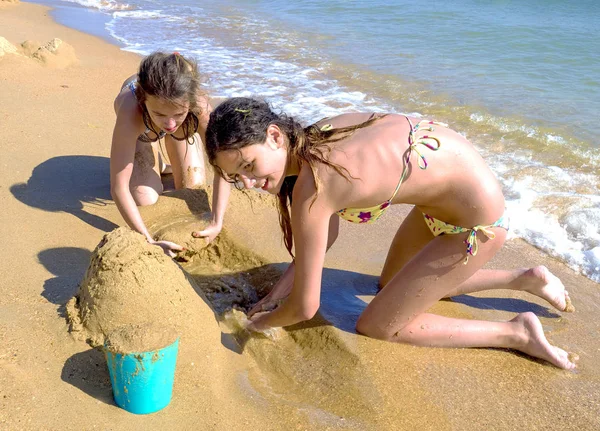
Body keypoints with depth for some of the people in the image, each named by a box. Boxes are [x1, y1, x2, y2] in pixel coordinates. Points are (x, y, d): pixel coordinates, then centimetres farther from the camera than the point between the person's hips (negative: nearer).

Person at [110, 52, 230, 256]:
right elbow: (118, 188, -43)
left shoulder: (199, 106, -43)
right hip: (139, 128, -1)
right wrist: (149, 241, -50)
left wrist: (217, 223, -41)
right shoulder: (131, 113, -48)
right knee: (145, 198, -11)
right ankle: (155, 164, 21)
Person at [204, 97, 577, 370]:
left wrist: (263, 321, 0)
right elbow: (328, 232, 8)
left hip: (476, 218, -8)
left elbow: (305, 307, -21)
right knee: (393, 286, 27)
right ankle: (525, 280, 30)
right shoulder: (316, 138, -6)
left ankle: (516, 333, 10)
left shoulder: (311, 188, -31)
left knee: (375, 327, 3)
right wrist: (277, 293, 7)